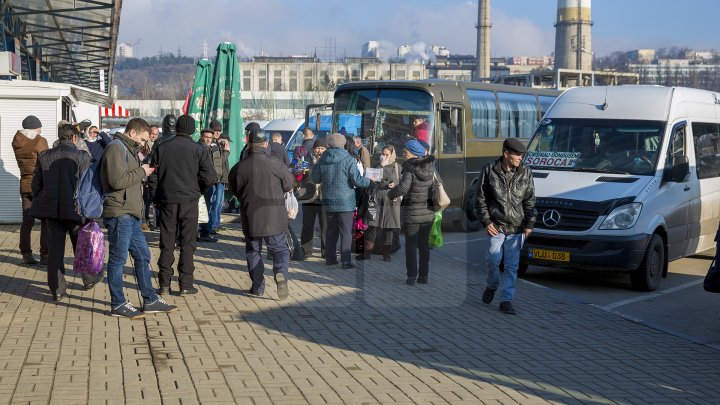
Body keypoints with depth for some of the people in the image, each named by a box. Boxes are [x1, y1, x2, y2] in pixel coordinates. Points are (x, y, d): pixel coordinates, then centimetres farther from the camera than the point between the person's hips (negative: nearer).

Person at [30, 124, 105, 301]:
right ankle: (89, 278, 33)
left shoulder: (44, 156, 3)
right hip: (75, 209, -3)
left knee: (55, 248, 8)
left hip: (51, 209, 3)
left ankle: (57, 289, 11)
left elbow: (36, 184, 7)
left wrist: (41, 204, 19)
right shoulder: (82, 157, -10)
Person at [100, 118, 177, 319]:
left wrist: (143, 171, 10)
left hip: (130, 214, 11)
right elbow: (117, 181, -22)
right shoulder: (116, 148, -12)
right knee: (118, 258, -2)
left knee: (142, 255, 14)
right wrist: (141, 171, -12)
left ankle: (150, 300, 21)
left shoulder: (128, 149, 21)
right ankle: (118, 304, 6)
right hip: (119, 213, -11)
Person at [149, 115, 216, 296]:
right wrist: (199, 191, 8)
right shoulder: (198, 149, -4)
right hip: (189, 200, -2)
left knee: (167, 242, 8)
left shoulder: (161, 147, 3)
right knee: (187, 243, 5)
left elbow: (153, 176, 3)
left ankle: (164, 283, 7)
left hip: (167, 200, 2)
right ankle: (185, 284, 5)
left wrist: (156, 199, 11)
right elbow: (210, 176, -9)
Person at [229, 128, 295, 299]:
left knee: (253, 251, 16)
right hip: (275, 216, -1)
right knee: (280, 248, 10)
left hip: (250, 216, 1)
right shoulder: (276, 164, -10)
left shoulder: (241, 166, -6)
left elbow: (235, 190, 6)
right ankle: (281, 273, -18)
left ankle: (257, 287, 15)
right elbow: (289, 184, 1)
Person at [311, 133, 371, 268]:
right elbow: (357, 180, -14)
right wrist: (369, 181, 5)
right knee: (346, 232, 0)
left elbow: (315, 178, 11)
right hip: (345, 202, -5)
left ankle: (330, 258, 19)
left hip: (328, 202, 5)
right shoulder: (348, 160, -12)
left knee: (331, 231, 16)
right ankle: (346, 261, -2)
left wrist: (315, 166, 27)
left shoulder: (323, 159, 2)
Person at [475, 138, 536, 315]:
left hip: (516, 227, 2)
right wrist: (486, 222, -4)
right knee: (493, 259, -6)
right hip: (496, 225, -2)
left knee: (512, 265, 2)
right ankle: (492, 286, 25)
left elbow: (530, 201, 8)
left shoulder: (525, 173, 4)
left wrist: (529, 224, 1)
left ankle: (506, 299, 8)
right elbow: (481, 199, 2)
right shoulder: (489, 171, -2)